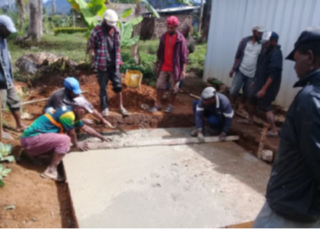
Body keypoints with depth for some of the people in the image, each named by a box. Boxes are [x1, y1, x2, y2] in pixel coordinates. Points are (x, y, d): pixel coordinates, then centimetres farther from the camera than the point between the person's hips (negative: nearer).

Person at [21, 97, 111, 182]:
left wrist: (101, 137, 29)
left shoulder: (73, 113, 11)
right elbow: (72, 134, -6)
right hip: (31, 138, -10)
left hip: (33, 137, 10)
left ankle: (31, 154, 19)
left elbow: (86, 128, 24)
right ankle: (51, 171, -16)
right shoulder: (68, 114, -19)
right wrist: (76, 145, 13)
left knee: (65, 147, 18)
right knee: (65, 140, -24)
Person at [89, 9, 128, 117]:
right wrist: (101, 56, 7)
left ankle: (121, 106, 18)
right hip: (102, 64, -3)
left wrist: (116, 59, 10)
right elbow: (92, 45, 0)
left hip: (114, 63, 4)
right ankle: (105, 108, 16)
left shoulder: (116, 30, 2)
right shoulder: (97, 30, -13)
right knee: (103, 87, 5)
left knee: (118, 85, 6)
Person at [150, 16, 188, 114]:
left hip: (175, 68, -4)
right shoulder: (164, 36, 3)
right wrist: (157, 61, 17)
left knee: (174, 88, 9)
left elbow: (184, 56, -12)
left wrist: (183, 70, -15)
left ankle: (171, 105, 24)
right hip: (164, 67, 4)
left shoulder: (180, 39, -12)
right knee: (160, 85, 8)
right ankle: (158, 104, 20)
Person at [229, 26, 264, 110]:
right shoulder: (245, 41, -3)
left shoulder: (262, 45, -5)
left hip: (252, 74, 1)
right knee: (234, 90, -3)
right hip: (240, 71, 0)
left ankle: (240, 107, 30)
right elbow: (237, 55, 2)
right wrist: (233, 68, 2)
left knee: (247, 93, 8)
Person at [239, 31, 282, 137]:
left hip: (268, 86, -10)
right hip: (261, 83, 10)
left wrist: (264, 89, -27)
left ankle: (274, 130, -2)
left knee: (266, 107, -8)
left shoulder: (276, 53, -21)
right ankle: (250, 119, 40)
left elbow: (273, 74, -26)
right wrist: (256, 81, 21)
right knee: (252, 101, 20)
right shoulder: (267, 51, 10)